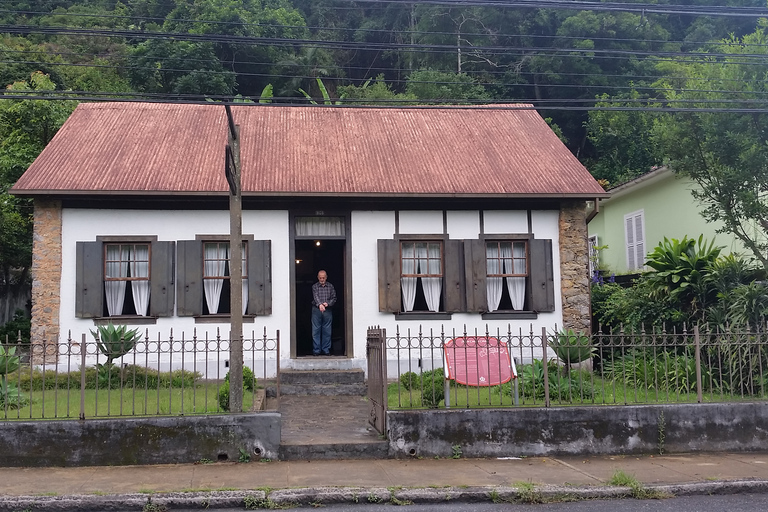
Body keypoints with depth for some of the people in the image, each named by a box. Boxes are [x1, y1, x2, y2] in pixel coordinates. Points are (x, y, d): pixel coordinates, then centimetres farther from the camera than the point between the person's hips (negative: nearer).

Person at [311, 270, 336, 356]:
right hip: (316, 310, -1)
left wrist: (328, 303, -14)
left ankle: (326, 350, 11)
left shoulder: (330, 286, 8)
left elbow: (334, 298, 6)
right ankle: (316, 350, 5)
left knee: (327, 331, 3)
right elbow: (315, 297, -14)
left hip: (327, 311, 1)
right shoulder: (314, 286, 2)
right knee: (316, 331, -1)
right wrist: (320, 304, -32)